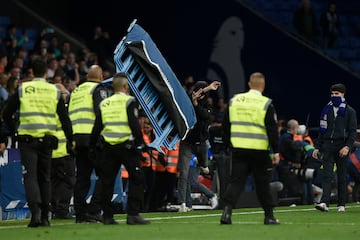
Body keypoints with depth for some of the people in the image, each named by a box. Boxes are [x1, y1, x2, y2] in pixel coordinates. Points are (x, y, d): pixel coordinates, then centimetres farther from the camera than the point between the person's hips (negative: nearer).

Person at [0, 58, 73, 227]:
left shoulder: (22, 89, 1)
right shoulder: (55, 91, 5)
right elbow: (65, 119, 6)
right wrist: (70, 140, 14)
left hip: (27, 139, -2)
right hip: (47, 139, 2)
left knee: (30, 176, -4)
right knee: (44, 177, 12)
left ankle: (35, 211, -24)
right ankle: (45, 217, 13)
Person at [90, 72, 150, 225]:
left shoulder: (104, 104, 12)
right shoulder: (129, 101, -4)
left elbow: (97, 127, 12)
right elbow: (134, 124, -13)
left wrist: (92, 146, 19)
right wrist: (141, 143, -7)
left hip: (108, 146, 5)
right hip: (126, 145, -5)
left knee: (107, 181, 9)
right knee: (136, 179, 0)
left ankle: (107, 216, 9)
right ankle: (133, 214, -9)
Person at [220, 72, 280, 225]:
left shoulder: (235, 100, 7)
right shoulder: (266, 104, -6)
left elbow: (225, 125, 13)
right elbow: (272, 130, -8)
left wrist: (229, 144, 23)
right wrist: (276, 151, -4)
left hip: (238, 149, 3)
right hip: (259, 150, -3)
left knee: (236, 181, 2)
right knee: (262, 183, 8)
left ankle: (227, 210, -16)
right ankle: (269, 216, 17)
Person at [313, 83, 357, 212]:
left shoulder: (350, 111, 2)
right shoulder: (327, 110, 13)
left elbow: (353, 131, -3)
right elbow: (322, 130, 16)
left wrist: (347, 146, -15)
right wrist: (317, 147, 10)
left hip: (342, 146, -2)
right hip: (328, 146, 2)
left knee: (342, 176, 3)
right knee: (327, 175, -10)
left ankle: (341, 204, 10)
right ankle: (324, 203, -19)